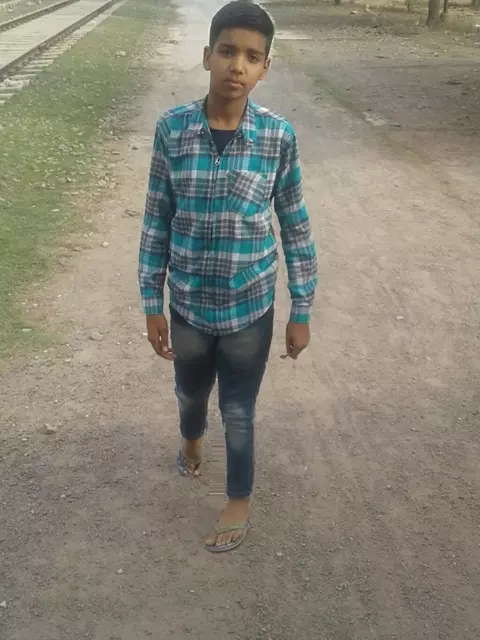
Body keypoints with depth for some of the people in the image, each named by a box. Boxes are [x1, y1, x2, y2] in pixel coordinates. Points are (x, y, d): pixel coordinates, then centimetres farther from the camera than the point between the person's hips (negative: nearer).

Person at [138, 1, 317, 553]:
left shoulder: (277, 137, -12)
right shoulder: (172, 129, -10)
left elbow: (295, 227, -4)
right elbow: (157, 222, -3)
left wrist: (301, 311, -2)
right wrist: (152, 305, -1)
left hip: (250, 308, -2)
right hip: (188, 304, 2)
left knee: (238, 412, 13)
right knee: (190, 394, 26)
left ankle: (239, 500, 40)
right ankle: (191, 441, 61)